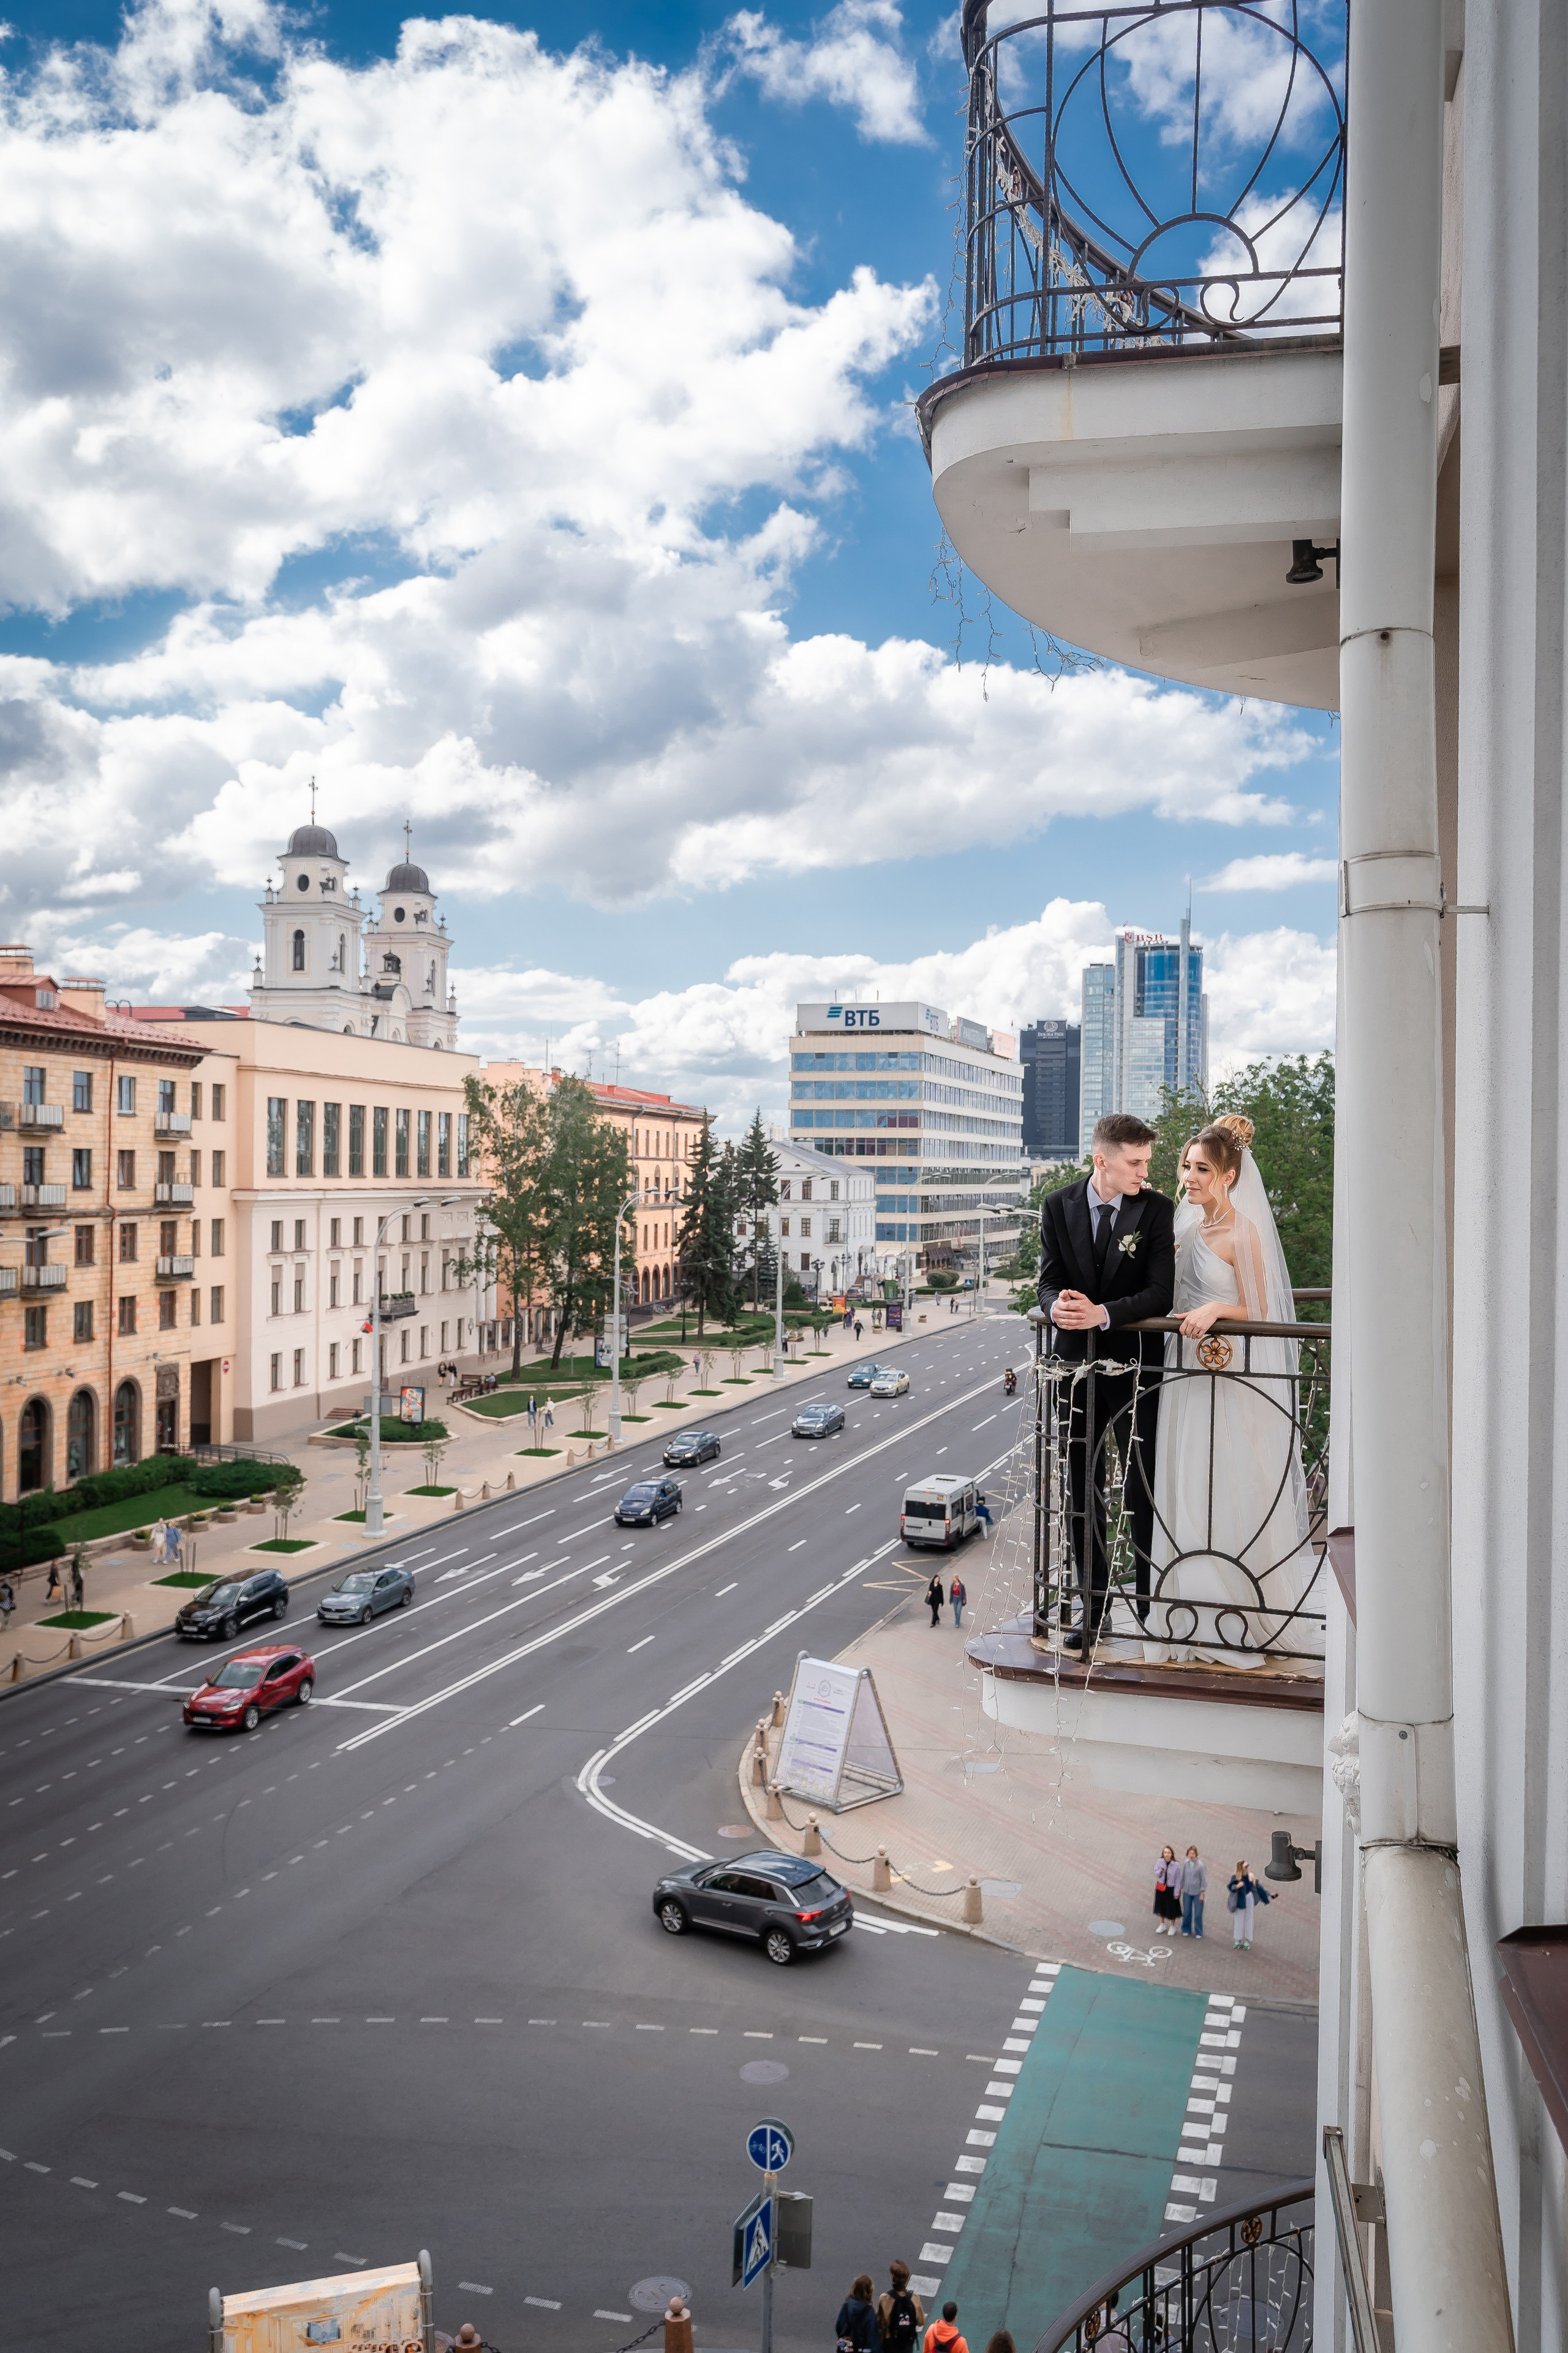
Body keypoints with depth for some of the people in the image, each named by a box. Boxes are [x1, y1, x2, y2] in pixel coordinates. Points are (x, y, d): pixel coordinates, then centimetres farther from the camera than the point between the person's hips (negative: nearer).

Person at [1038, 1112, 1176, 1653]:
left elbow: (1161, 1292, -11)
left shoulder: (1158, 1209, -5)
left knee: (1143, 1489, 1)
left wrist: (1103, 1314, -25)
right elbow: (1049, 1280, 0)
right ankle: (1093, 1604, 20)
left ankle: (1151, 1601, 15)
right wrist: (1056, 1305, -24)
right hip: (1077, 1364, 2)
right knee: (1083, 1491, 9)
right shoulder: (1058, 1207, 1)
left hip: (1135, 1364, -2)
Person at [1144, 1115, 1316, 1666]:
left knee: (1231, 1491, -1)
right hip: (1188, 1371, 7)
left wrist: (1215, 1310, -25)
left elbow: (1258, 1312, -10)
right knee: (1187, 1489, 8)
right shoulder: (1188, 1223, 9)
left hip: (1232, 1374, -7)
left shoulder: (1243, 1232, -12)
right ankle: (1198, 1614, 17)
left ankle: (1247, 1615, 11)